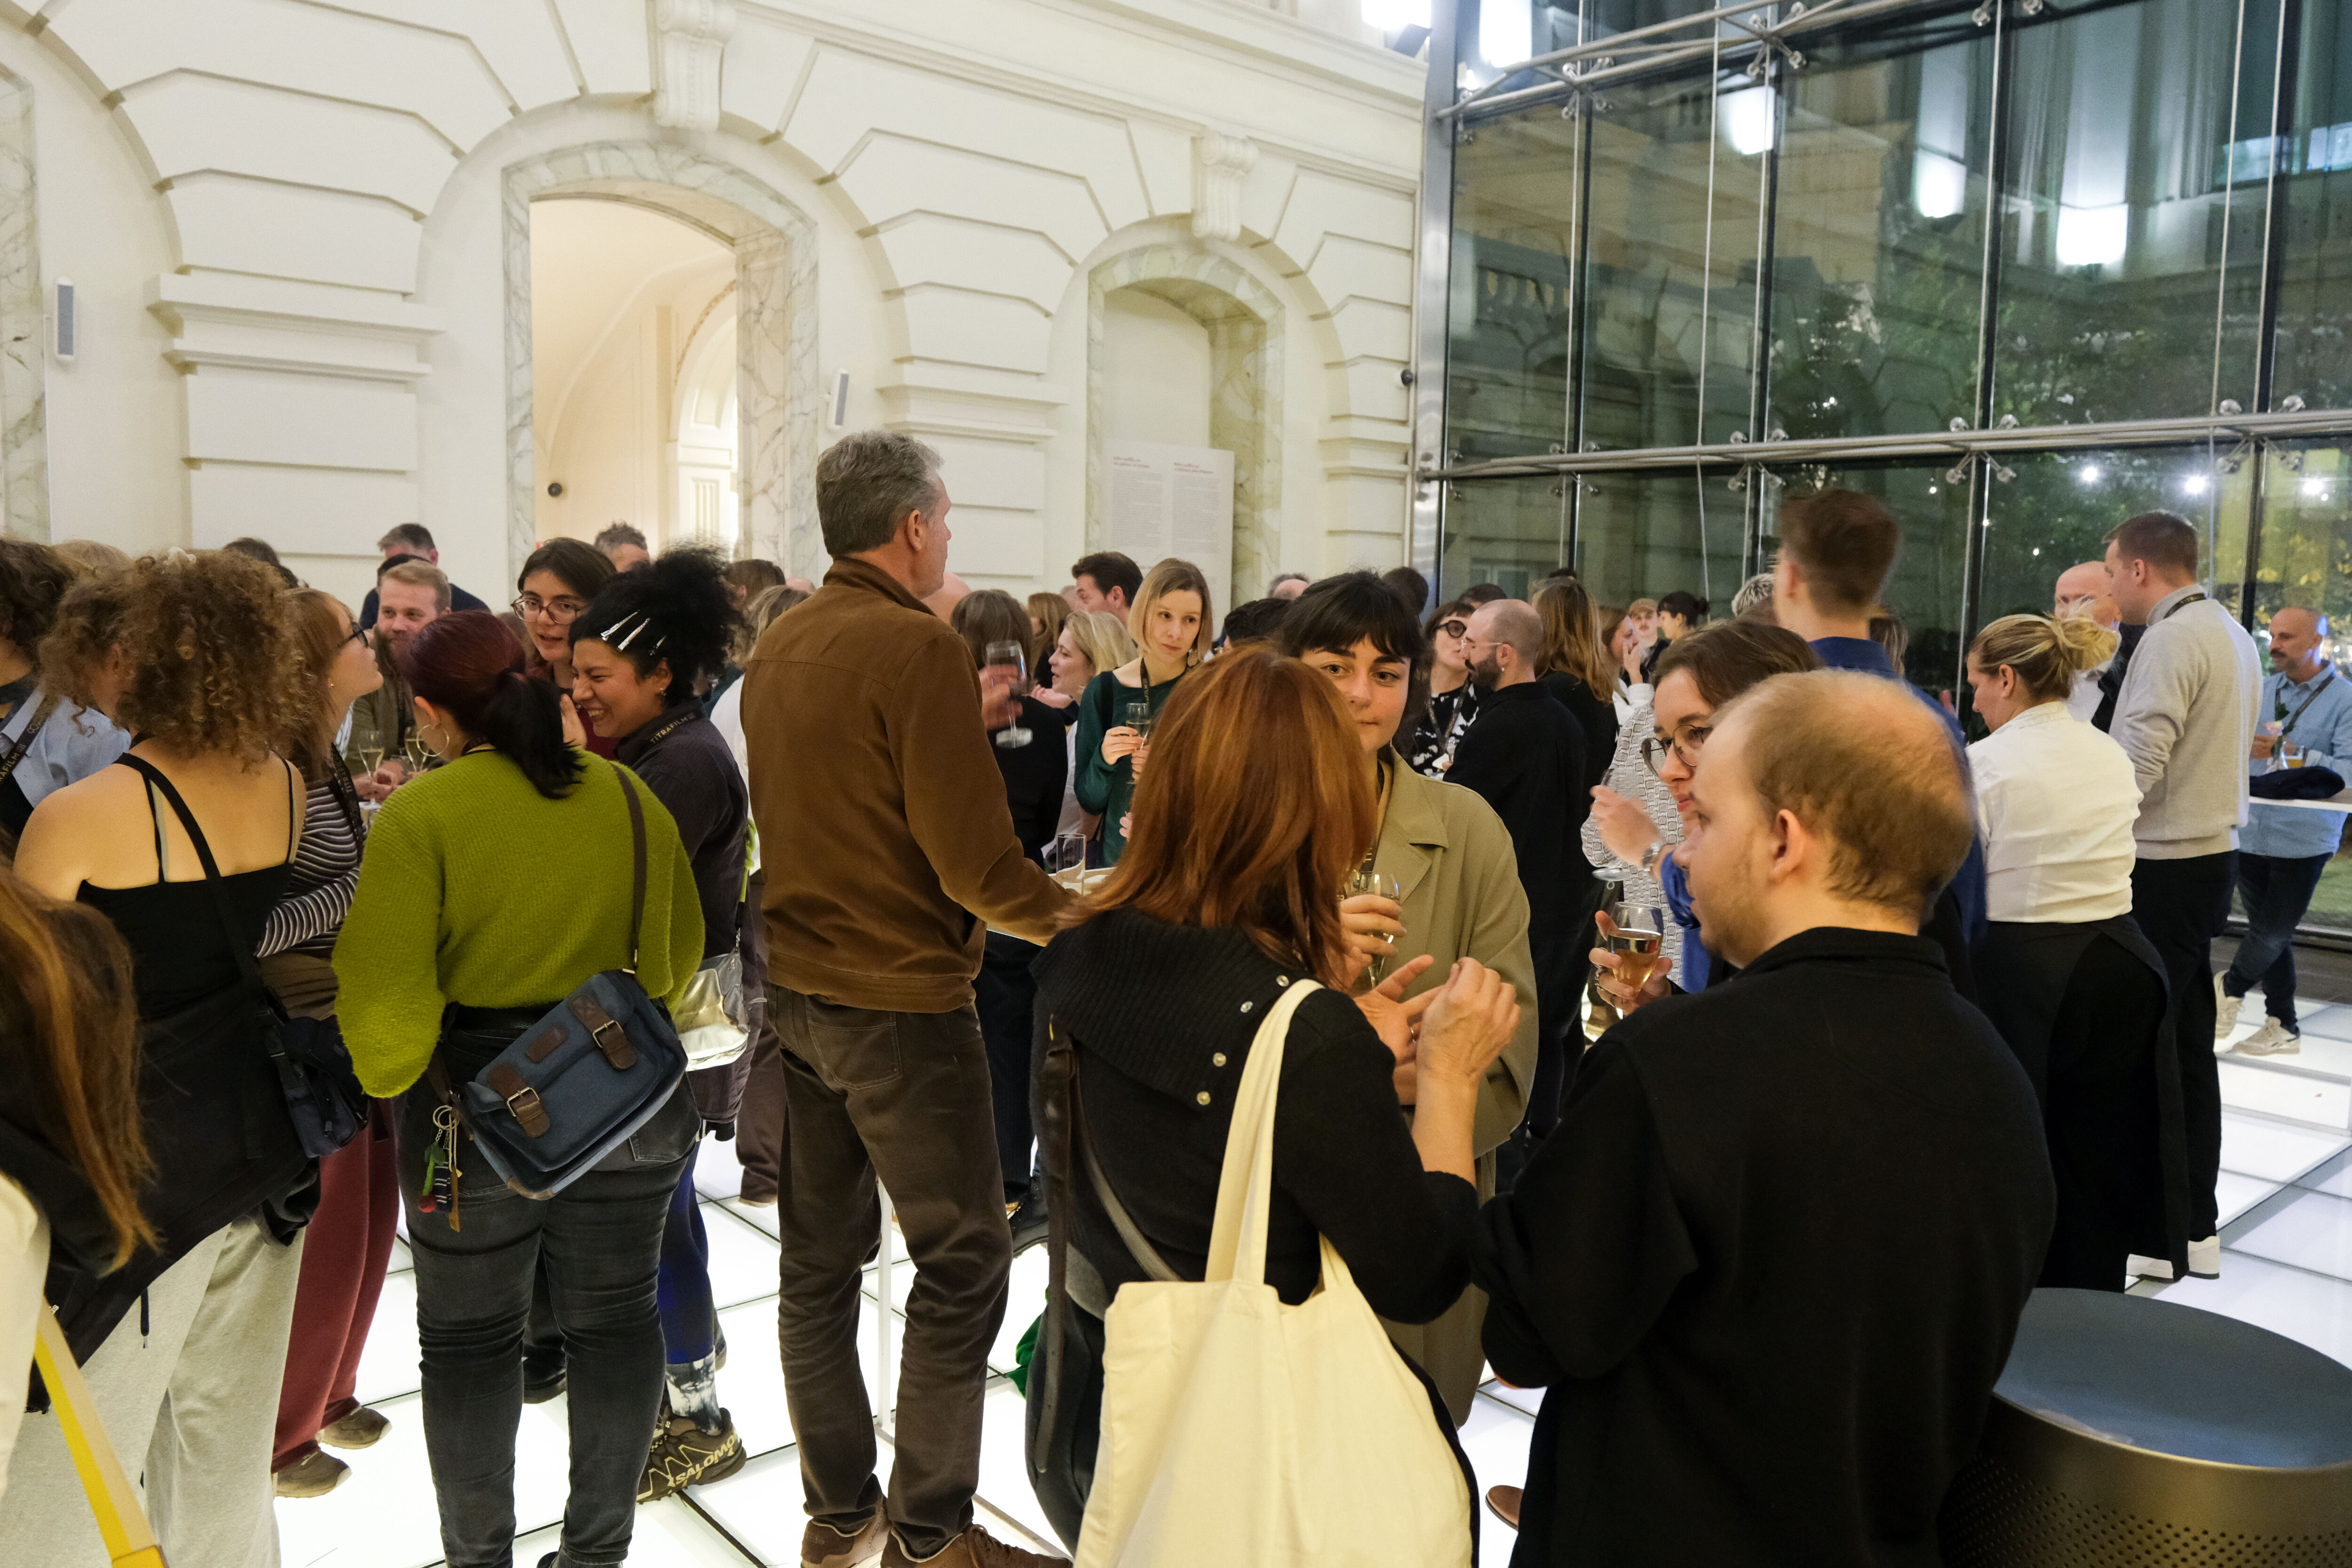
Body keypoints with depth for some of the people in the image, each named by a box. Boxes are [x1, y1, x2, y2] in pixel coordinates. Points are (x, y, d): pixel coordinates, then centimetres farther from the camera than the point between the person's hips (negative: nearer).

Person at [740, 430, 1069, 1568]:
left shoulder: (778, 645, 8)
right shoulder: (918, 647, -17)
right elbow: (972, 860, -22)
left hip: (793, 991, 9)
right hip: (900, 998, -9)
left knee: (820, 1258, 15)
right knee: (960, 1261, 4)